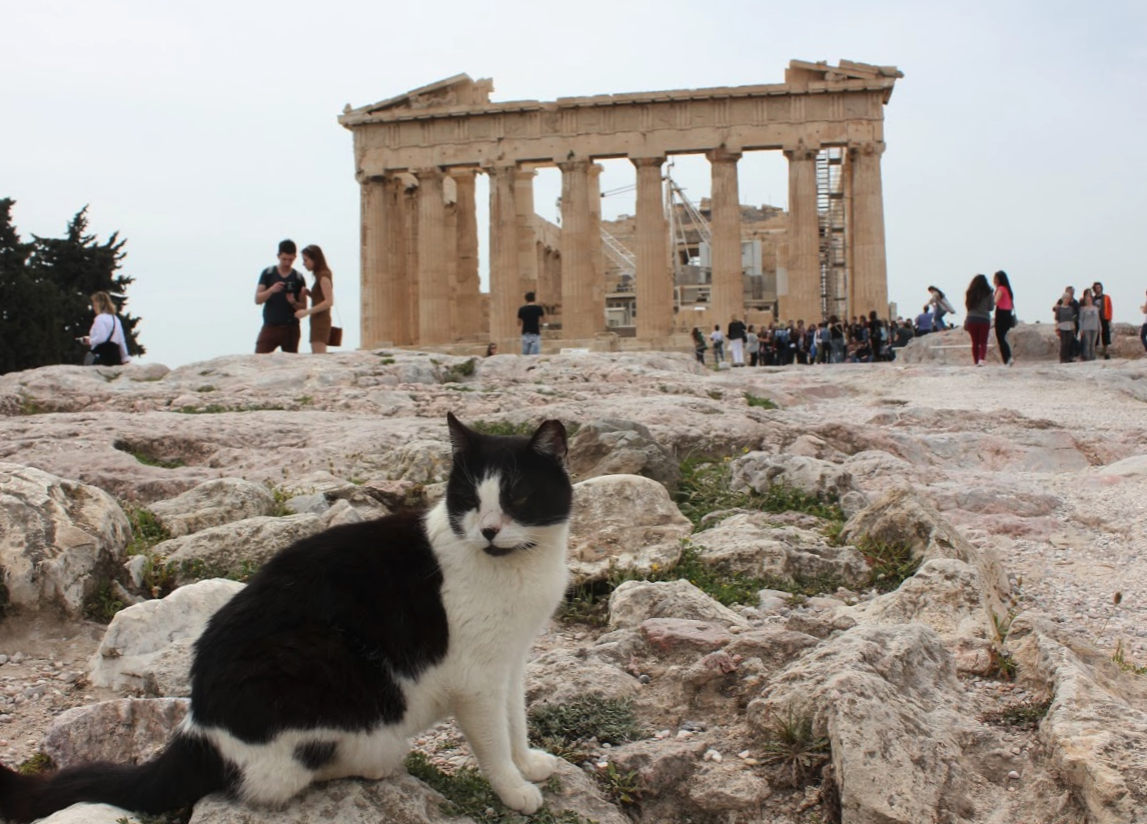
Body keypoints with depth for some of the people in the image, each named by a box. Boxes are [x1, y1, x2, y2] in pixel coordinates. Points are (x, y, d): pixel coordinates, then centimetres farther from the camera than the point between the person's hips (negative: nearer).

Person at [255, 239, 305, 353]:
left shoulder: (298, 277, 3)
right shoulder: (268, 273, 3)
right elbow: (257, 300, -1)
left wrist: (293, 302, -17)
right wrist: (271, 290, -19)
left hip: (290, 328, 0)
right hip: (269, 327, 0)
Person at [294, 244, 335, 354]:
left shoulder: (323, 276, -10)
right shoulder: (319, 276, 16)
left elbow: (329, 302, -18)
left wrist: (307, 312, -17)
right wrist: (307, 293, 5)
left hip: (321, 322, -9)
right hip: (317, 321, 9)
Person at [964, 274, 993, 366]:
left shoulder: (970, 293, 1)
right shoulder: (988, 293, -5)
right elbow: (991, 307, 0)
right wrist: (994, 303, 18)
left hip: (971, 320, 2)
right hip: (984, 320, -2)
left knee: (975, 343, 11)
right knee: (983, 343, 4)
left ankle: (976, 362, 11)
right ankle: (981, 360, -16)